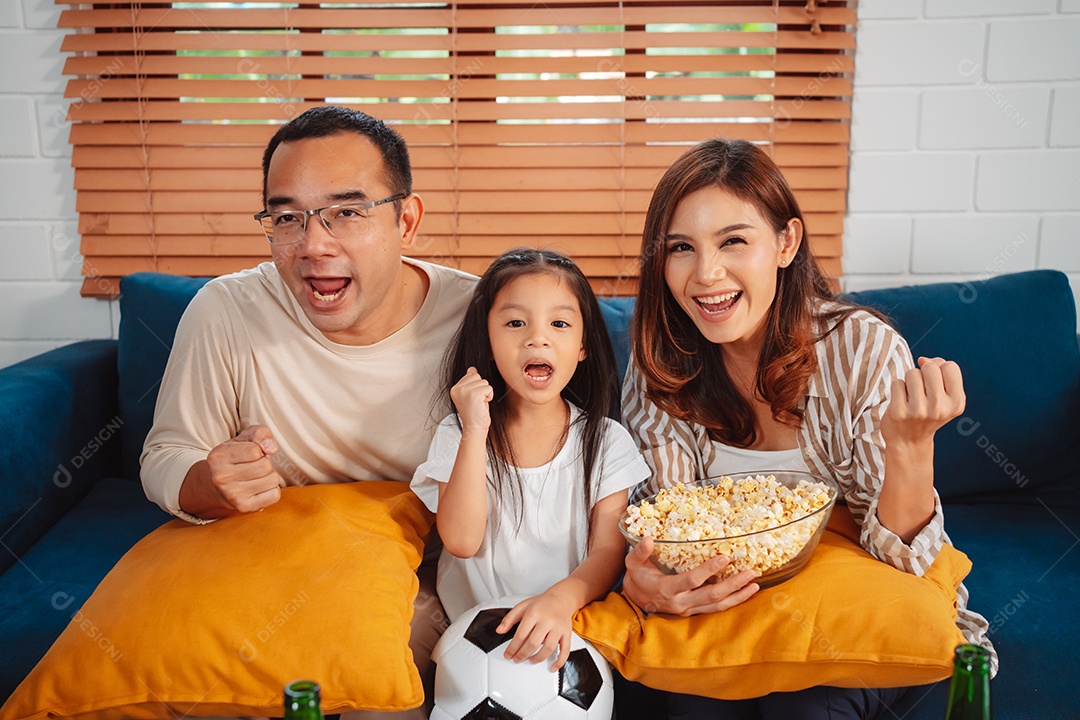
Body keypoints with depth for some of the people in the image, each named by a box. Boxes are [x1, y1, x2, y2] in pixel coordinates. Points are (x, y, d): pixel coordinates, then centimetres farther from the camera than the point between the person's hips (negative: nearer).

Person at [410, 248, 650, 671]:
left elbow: (608, 551, -4)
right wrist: (476, 432, -17)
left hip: (568, 633, 0)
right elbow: (461, 541, -11)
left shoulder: (605, 441, 2)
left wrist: (563, 598, -25)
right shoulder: (458, 435, 1)